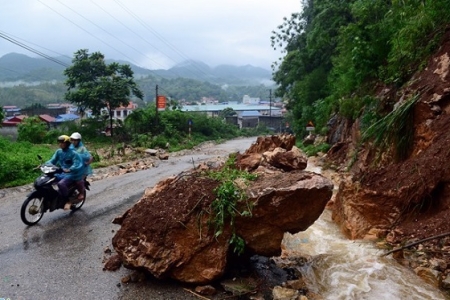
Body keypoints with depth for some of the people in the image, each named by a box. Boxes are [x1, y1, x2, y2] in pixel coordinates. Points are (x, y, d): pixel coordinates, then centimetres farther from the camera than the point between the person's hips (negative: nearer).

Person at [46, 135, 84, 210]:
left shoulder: (73, 153, -13)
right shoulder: (58, 151, 8)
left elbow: (77, 164, -21)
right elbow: (53, 160, 10)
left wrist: (69, 169, -39)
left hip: (71, 174, -8)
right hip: (61, 173, 8)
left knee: (61, 184, -33)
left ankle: (68, 201, -16)